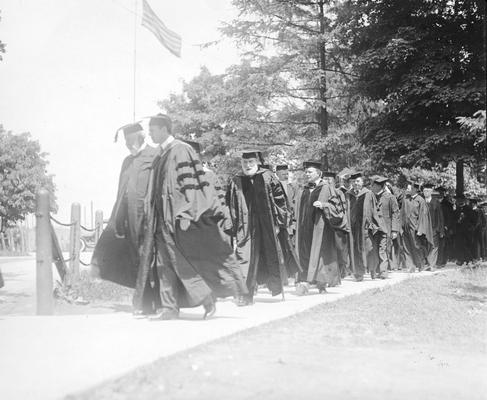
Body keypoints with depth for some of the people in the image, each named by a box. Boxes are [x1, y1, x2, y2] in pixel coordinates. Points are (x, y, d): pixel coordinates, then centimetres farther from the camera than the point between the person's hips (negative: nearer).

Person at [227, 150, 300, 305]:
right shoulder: (236, 182, 3)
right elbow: (231, 207, 5)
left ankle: (278, 288, 31)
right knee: (246, 258, -9)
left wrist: (281, 218, -1)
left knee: (272, 256, 11)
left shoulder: (268, 177, -1)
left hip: (268, 225, 0)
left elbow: (280, 199, 3)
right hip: (246, 226, 0)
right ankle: (246, 294, -7)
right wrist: (233, 227, 1)